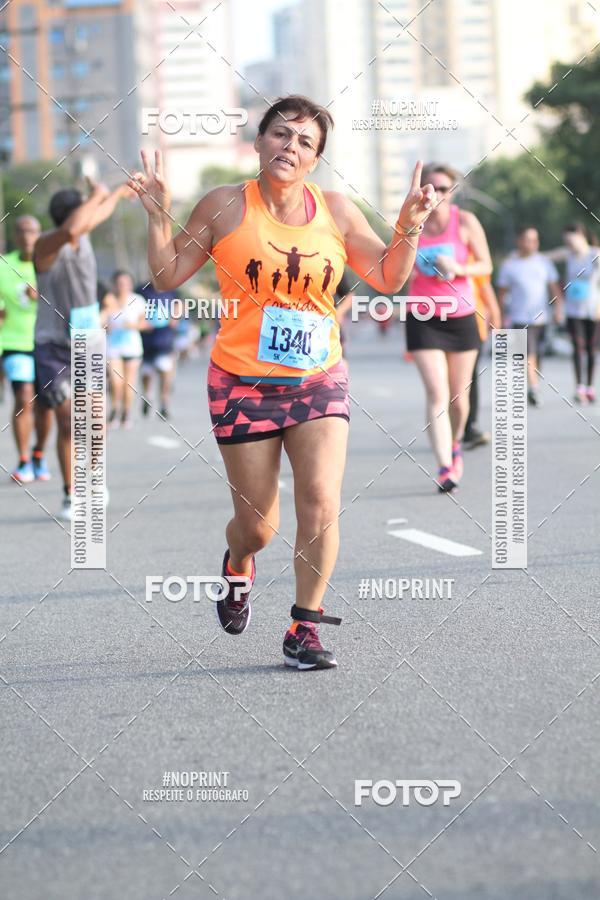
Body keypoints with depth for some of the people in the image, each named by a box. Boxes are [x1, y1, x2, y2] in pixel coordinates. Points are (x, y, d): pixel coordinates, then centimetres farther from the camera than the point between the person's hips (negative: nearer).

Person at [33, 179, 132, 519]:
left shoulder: (83, 236, 5)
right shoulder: (46, 245, -16)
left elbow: (97, 214, 29)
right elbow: (70, 229, -40)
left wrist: (119, 192, 46)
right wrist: (97, 196, -26)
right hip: (54, 347, -6)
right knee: (68, 423, -9)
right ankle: (71, 496, 4)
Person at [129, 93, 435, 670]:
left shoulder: (334, 211, 4)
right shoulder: (225, 206, -3)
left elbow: (388, 280, 10)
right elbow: (169, 277, 3)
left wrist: (409, 227, -4)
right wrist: (157, 214, -9)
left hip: (319, 381, 2)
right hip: (243, 382, -2)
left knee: (321, 503, -16)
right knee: (258, 525, 2)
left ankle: (304, 628, -2)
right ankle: (238, 565, 41)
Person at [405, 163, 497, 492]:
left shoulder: (465, 222, -4)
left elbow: (485, 265, -1)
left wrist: (457, 268, -18)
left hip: (461, 317, 1)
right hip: (423, 318, -1)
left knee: (459, 396, 9)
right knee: (437, 394, -14)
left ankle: (455, 443, 40)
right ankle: (445, 466, -19)